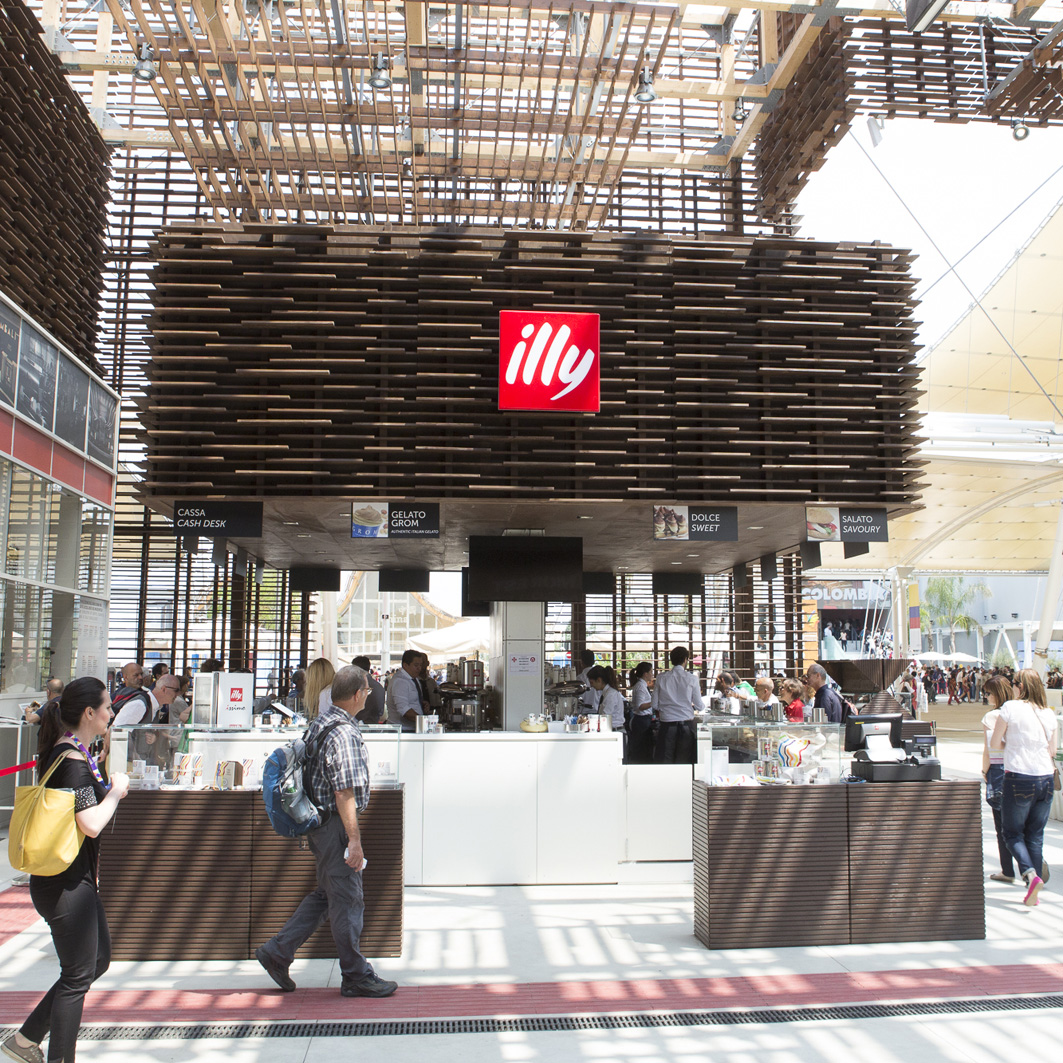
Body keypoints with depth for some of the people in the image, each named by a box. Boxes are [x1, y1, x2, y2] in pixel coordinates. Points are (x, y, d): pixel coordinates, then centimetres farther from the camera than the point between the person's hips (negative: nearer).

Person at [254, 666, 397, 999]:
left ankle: (277, 951, 23)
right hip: (335, 825, -10)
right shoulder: (344, 733, -21)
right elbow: (344, 793, -24)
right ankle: (356, 977, 13)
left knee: (326, 894, 20)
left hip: (316, 820, 10)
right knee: (347, 901, 1)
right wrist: (354, 839, -21)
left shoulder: (319, 723, 9)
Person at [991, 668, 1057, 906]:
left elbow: (994, 743, -3)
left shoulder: (1010, 708, -8)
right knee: (1036, 835, 12)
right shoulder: (1049, 714, 6)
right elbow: (1052, 751, 12)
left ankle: (1030, 875, -15)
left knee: (1013, 833, 7)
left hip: (1018, 778, -5)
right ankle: (1033, 892, 13)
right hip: (1045, 779, 5)